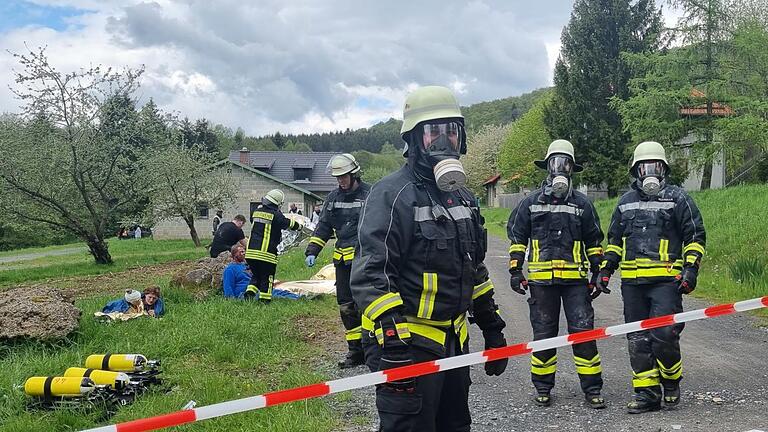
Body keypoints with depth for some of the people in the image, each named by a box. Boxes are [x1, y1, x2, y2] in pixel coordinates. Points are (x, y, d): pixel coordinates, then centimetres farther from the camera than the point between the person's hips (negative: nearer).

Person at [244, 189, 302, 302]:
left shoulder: (256, 212, 9)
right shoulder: (276, 215, -9)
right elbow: (288, 223, 4)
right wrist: (298, 226, 23)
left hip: (251, 251, 6)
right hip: (266, 253, -6)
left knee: (256, 275, 21)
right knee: (267, 278, 6)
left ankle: (250, 292, 2)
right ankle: (265, 300, 6)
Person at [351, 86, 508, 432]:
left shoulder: (462, 197, 12)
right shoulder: (392, 194, -15)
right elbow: (370, 276, -22)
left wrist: (492, 329, 19)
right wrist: (394, 344, -28)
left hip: (453, 343, 9)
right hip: (406, 346, -8)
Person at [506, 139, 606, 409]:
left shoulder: (582, 204, 8)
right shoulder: (531, 203, 7)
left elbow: (594, 242, 13)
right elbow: (517, 238, 10)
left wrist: (598, 274, 9)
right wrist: (515, 270, 3)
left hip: (576, 279, 0)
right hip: (541, 280, 0)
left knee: (583, 331, -3)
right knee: (543, 334, 7)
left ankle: (592, 389, 7)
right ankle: (543, 388, 19)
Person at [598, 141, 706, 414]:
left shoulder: (677, 198, 4)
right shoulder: (626, 202, 17)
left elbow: (695, 236, 4)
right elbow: (614, 240, 25)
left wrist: (691, 269, -6)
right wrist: (606, 269, 16)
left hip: (666, 279, -4)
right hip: (632, 281, 5)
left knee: (664, 335, -11)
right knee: (638, 340, 5)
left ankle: (671, 382, 15)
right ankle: (646, 392, 13)